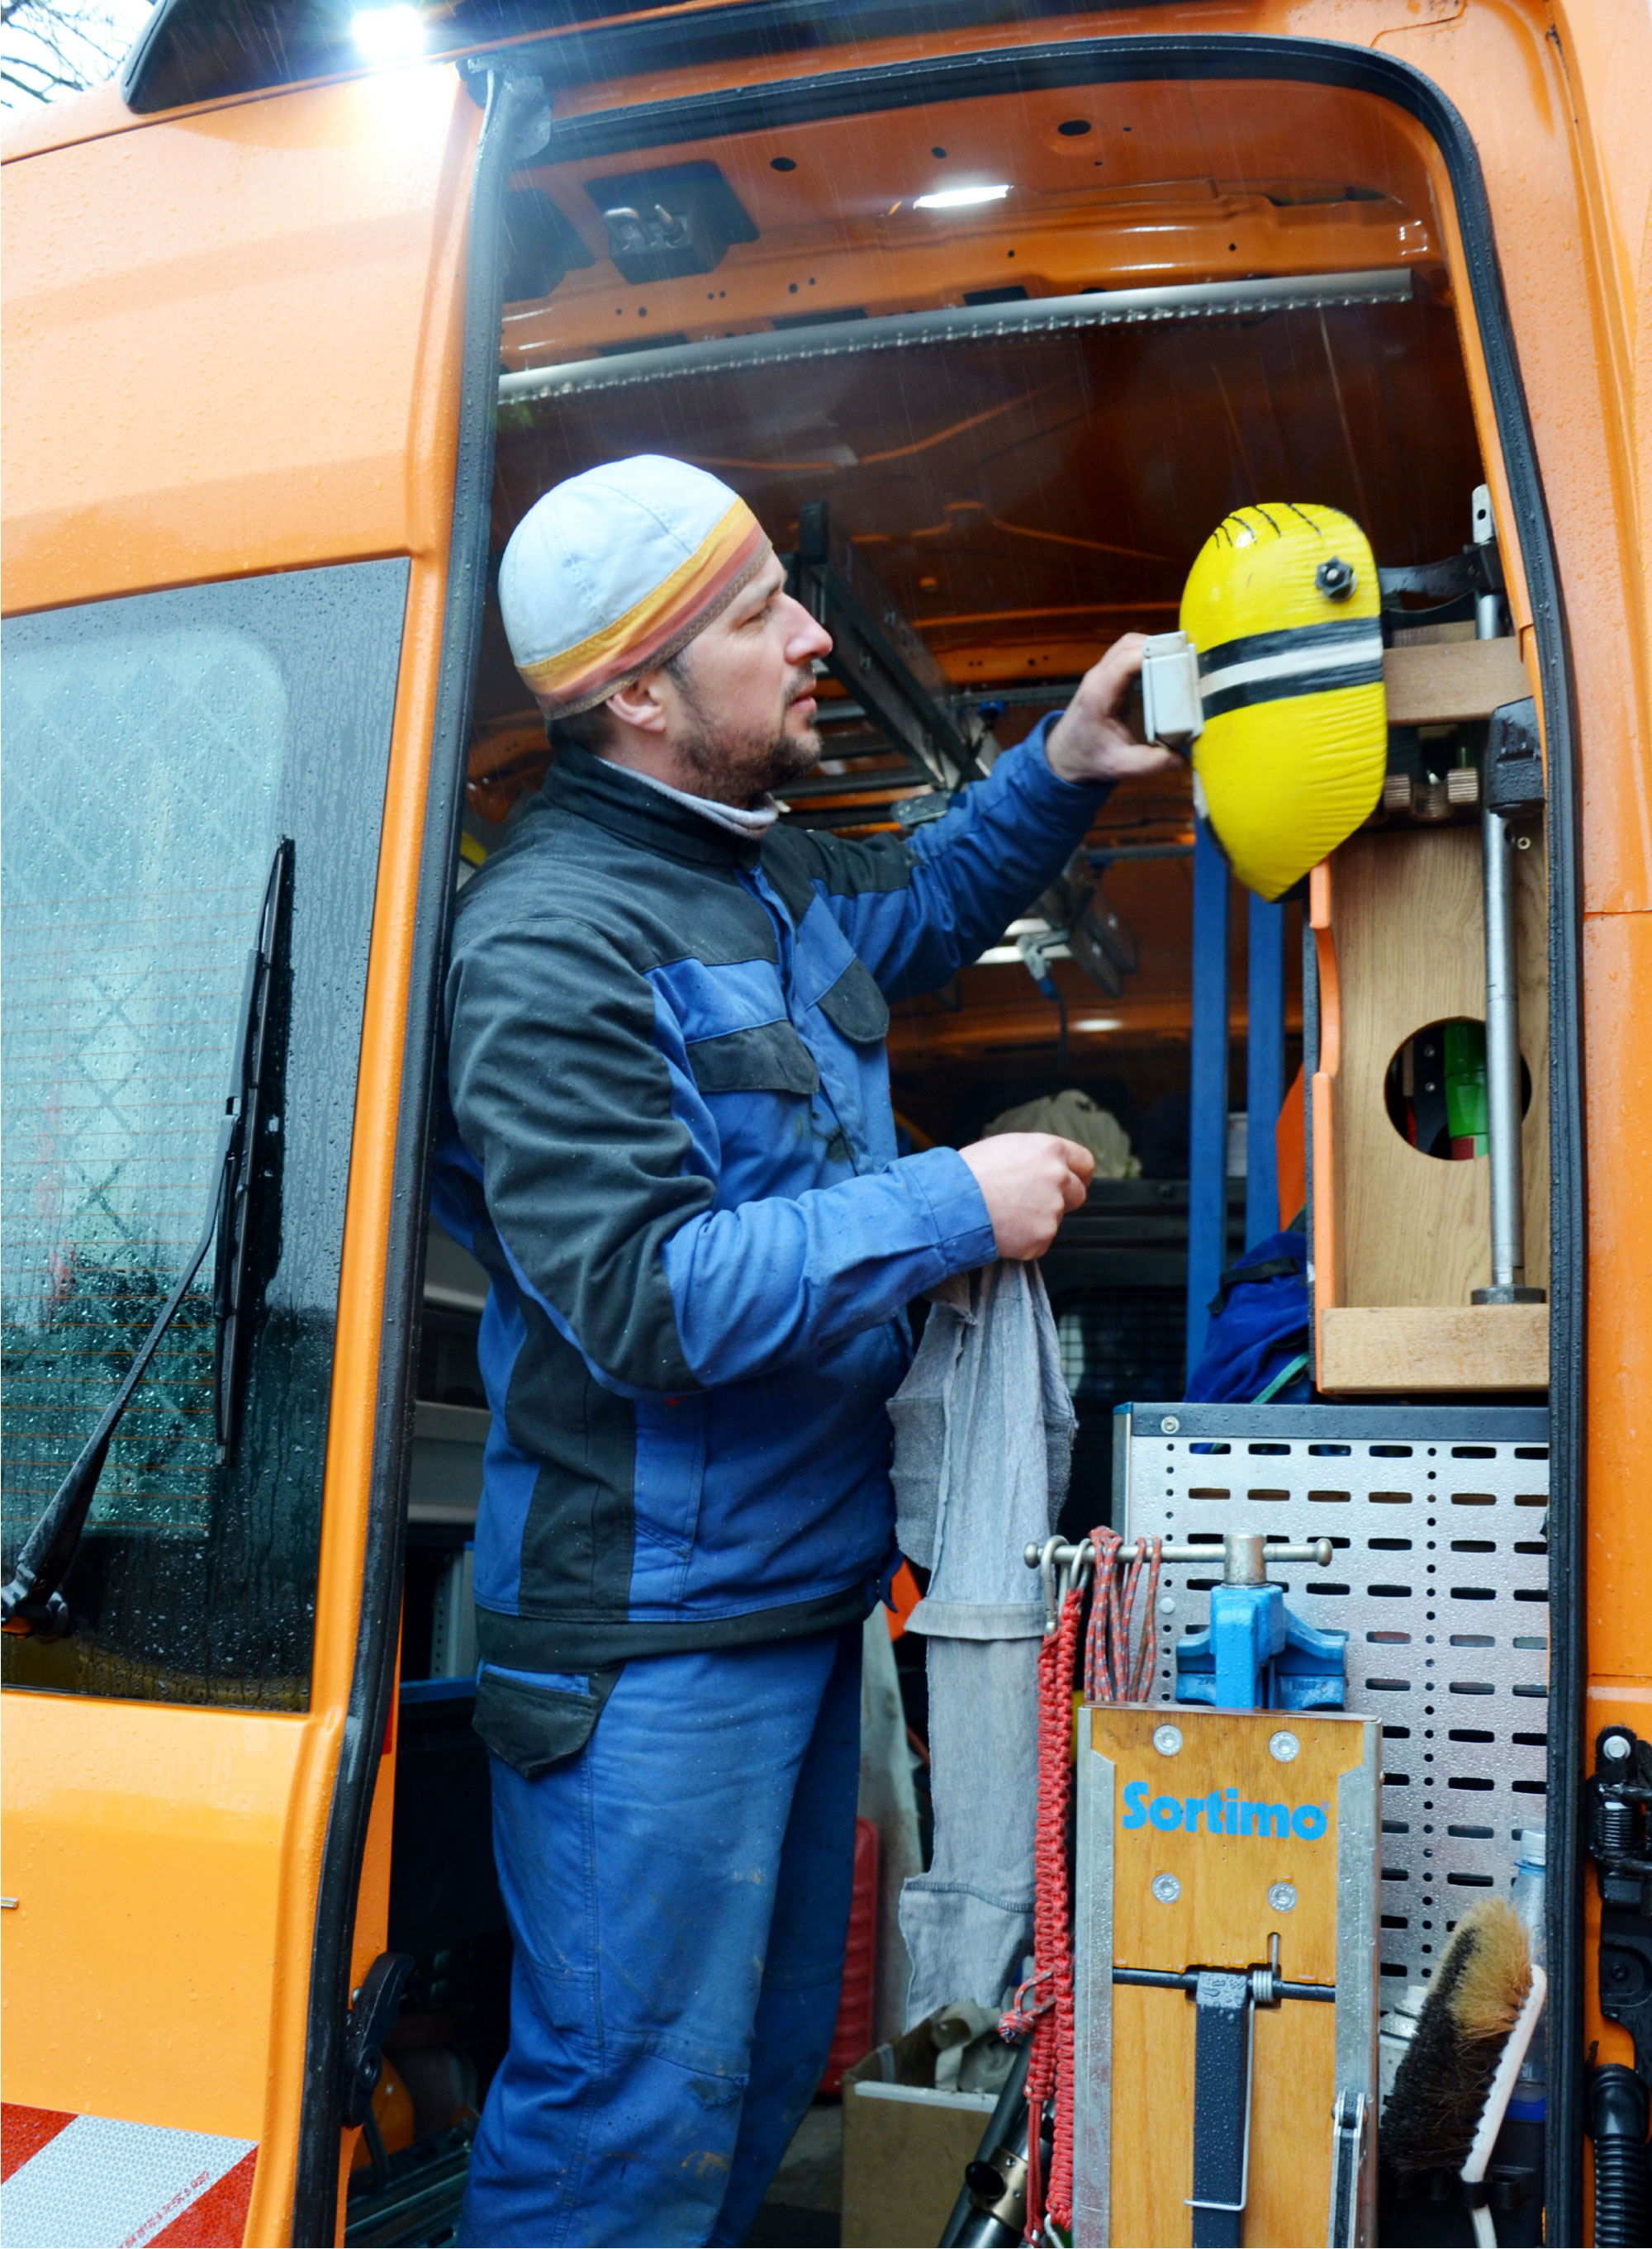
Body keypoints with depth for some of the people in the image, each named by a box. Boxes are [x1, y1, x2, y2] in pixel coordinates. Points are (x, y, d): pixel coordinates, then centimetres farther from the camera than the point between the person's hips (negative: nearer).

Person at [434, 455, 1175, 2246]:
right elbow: (647, 1300, -27)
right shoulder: (550, 942, -20)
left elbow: (920, 908, 32)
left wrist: (1059, 771, 17)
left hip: (805, 1590, 9)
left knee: (771, 2060, 23)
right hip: (650, 1633, -9)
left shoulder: (772, 876, 9)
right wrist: (956, 1208, -21)